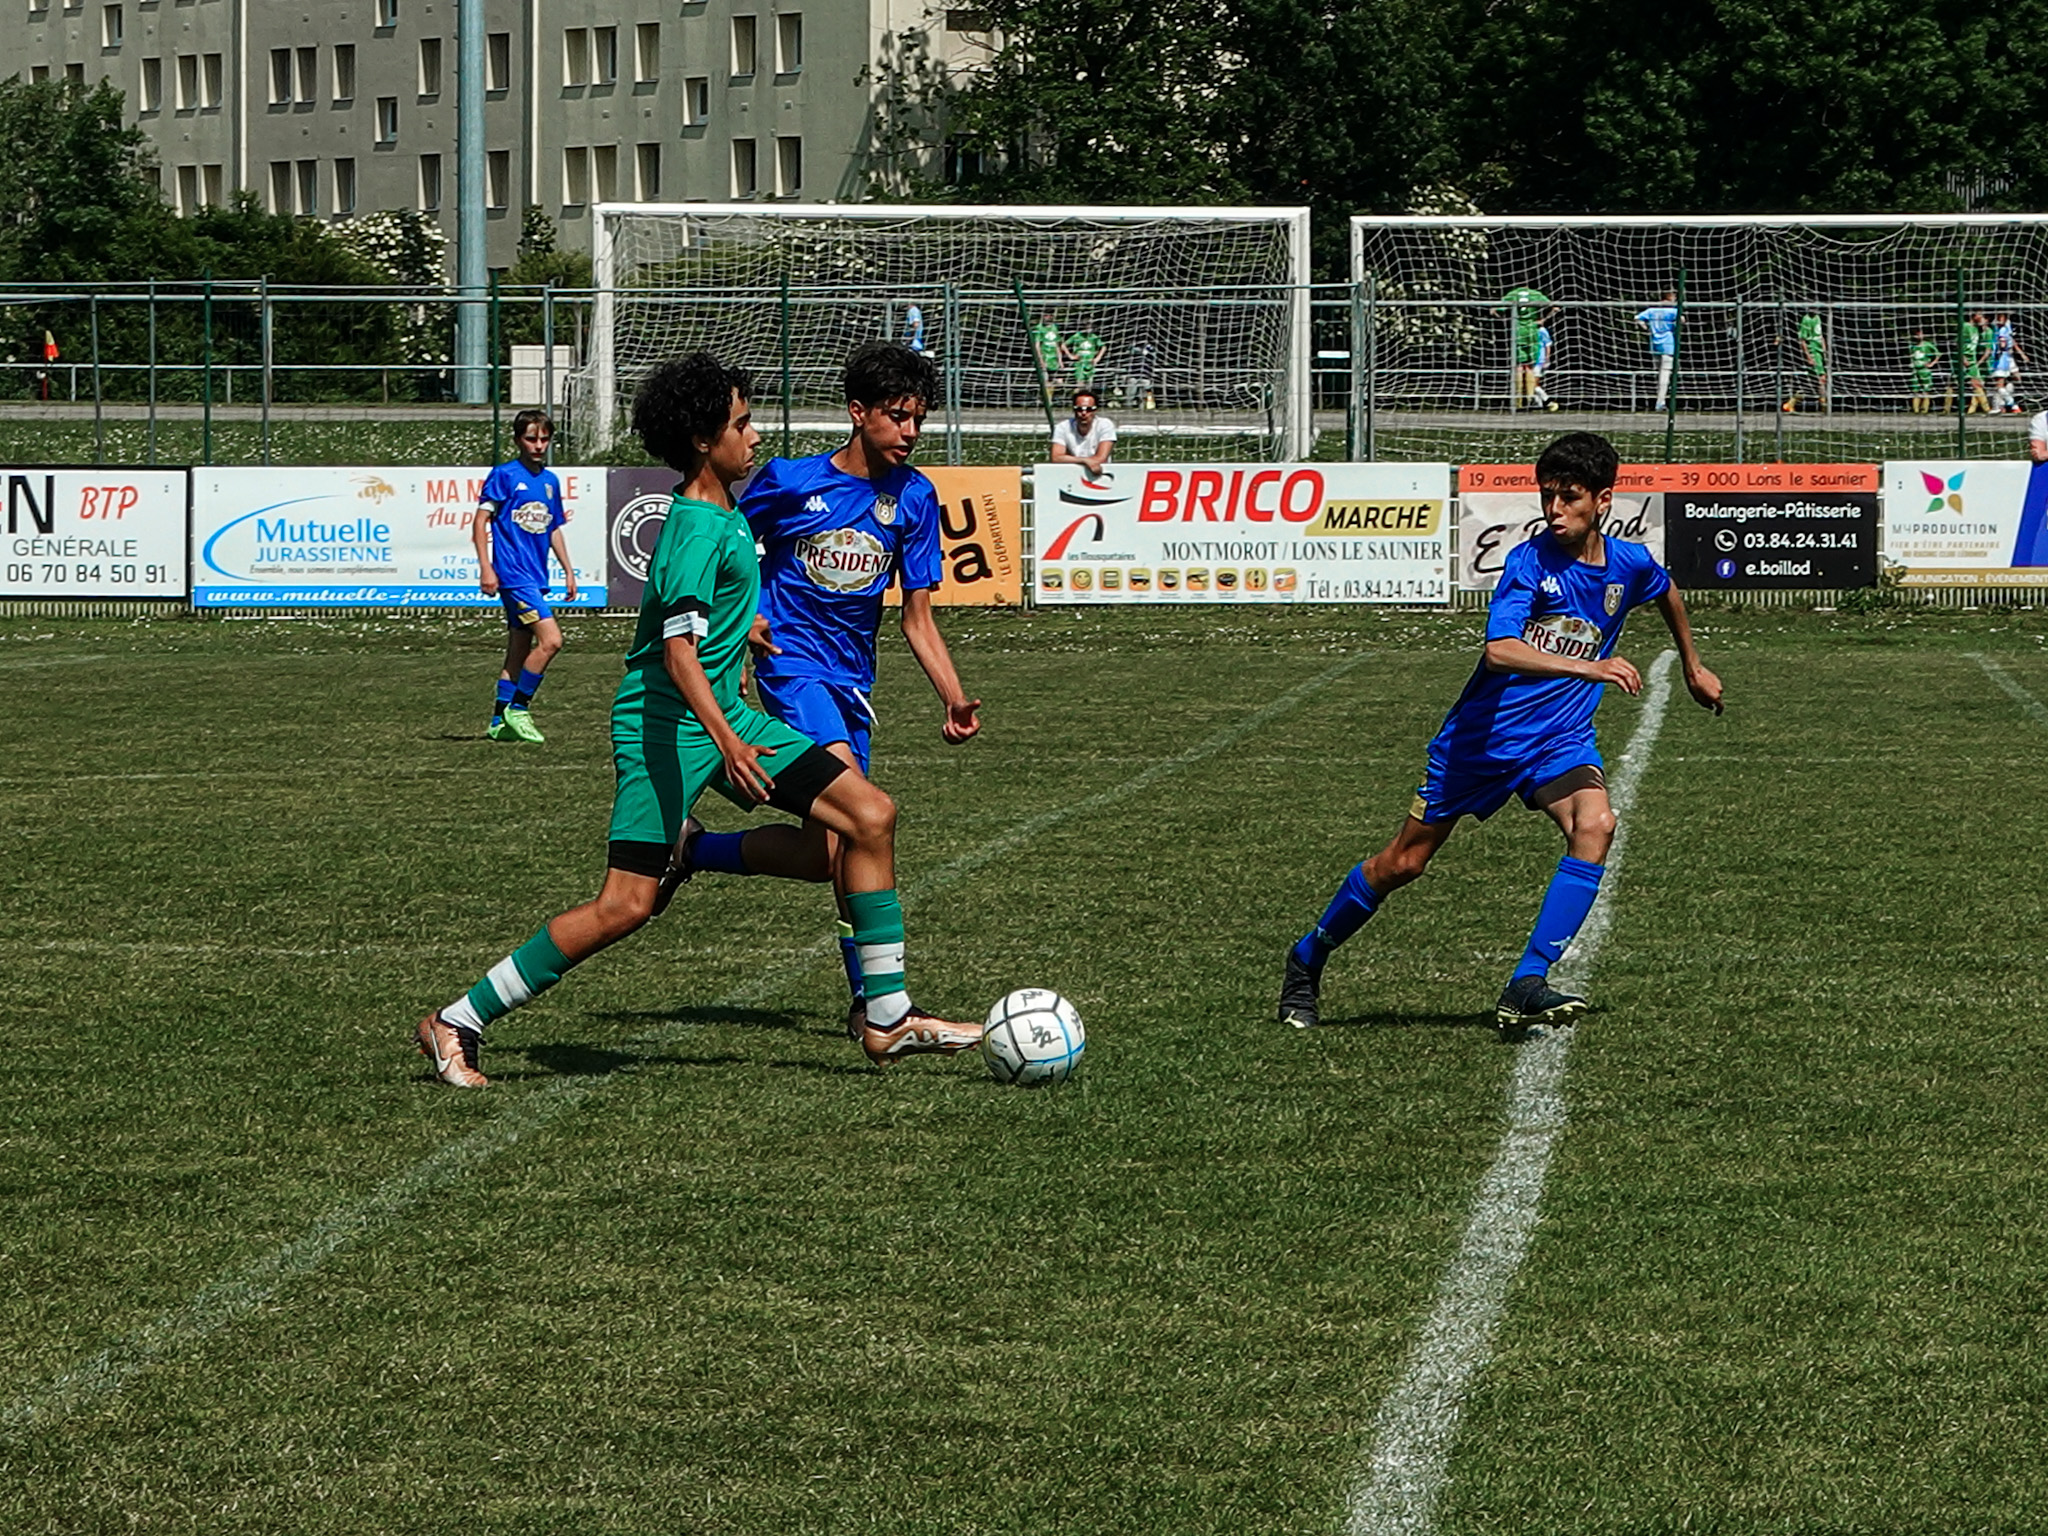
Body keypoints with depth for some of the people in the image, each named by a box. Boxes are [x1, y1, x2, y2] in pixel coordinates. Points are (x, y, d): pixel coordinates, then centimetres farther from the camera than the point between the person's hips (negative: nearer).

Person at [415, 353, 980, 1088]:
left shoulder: (723, 514, 11)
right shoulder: (697, 530, -19)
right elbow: (679, 650, -28)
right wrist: (727, 740, -38)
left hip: (721, 714, 10)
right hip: (667, 723, -10)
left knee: (869, 813, 0)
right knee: (627, 905, -13)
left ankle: (888, 1017, 3)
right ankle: (457, 1023, -2)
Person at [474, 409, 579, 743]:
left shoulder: (550, 481, 14)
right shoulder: (505, 475, -6)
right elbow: (481, 520, -8)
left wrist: (568, 571, 20)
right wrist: (485, 567, -17)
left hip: (535, 578, 8)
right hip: (513, 574, -8)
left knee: (519, 653, 9)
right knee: (550, 639, -17)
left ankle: (500, 722, 14)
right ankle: (517, 710, -8)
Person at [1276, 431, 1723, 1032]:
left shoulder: (1628, 564, -3)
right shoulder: (1529, 562, -19)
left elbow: (1668, 592, 24)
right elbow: (1499, 651, -35)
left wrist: (1693, 667, 34)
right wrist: (1587, 667, -46)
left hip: (1560, 740, 3)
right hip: (1483, 735, -3)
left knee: (1595, 824, -28)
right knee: (1403, 863, 5)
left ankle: (1527, 986, -28)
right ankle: (1307, 960, 30)